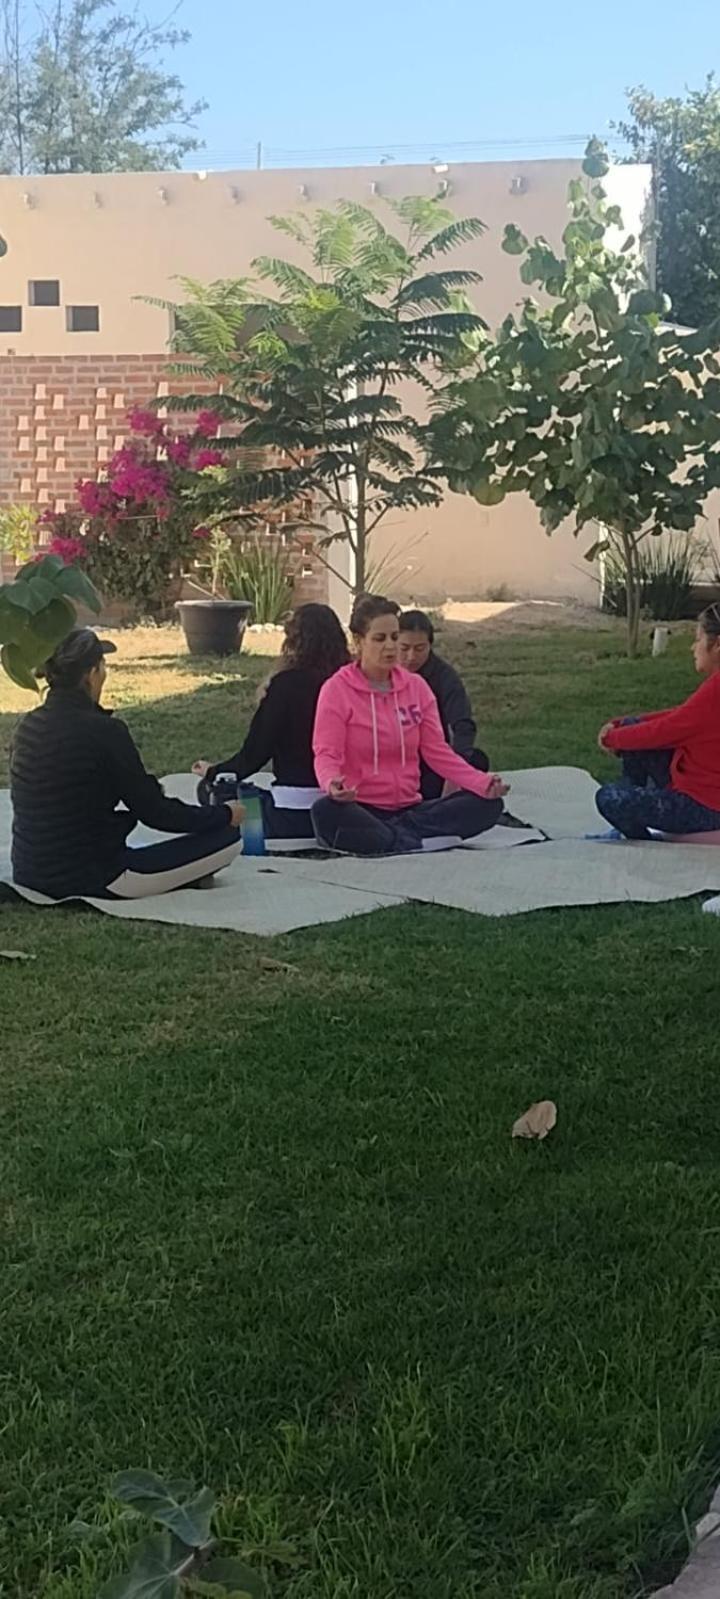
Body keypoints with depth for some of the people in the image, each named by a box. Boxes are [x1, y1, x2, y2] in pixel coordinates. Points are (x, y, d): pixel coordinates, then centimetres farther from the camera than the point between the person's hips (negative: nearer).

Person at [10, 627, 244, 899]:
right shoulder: (103, 731, -18)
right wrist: (226, 815, 3)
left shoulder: (27, 727, 3)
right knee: (228, 838, -4)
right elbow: (154, 813, -11)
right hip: (91, 881, -8)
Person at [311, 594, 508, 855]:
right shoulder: (336, 690, -3)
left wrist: (483, 782, -10)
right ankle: (419, 845, -29)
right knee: (325, 812, -38)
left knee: (490, 804, -14)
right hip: (360, 809, -5)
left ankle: (384, 838, -23)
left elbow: (437, 751, 6)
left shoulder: (416, 686, 9)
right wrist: (331, 783, -34)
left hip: (409, 808, 5)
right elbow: (327, 754, -9)